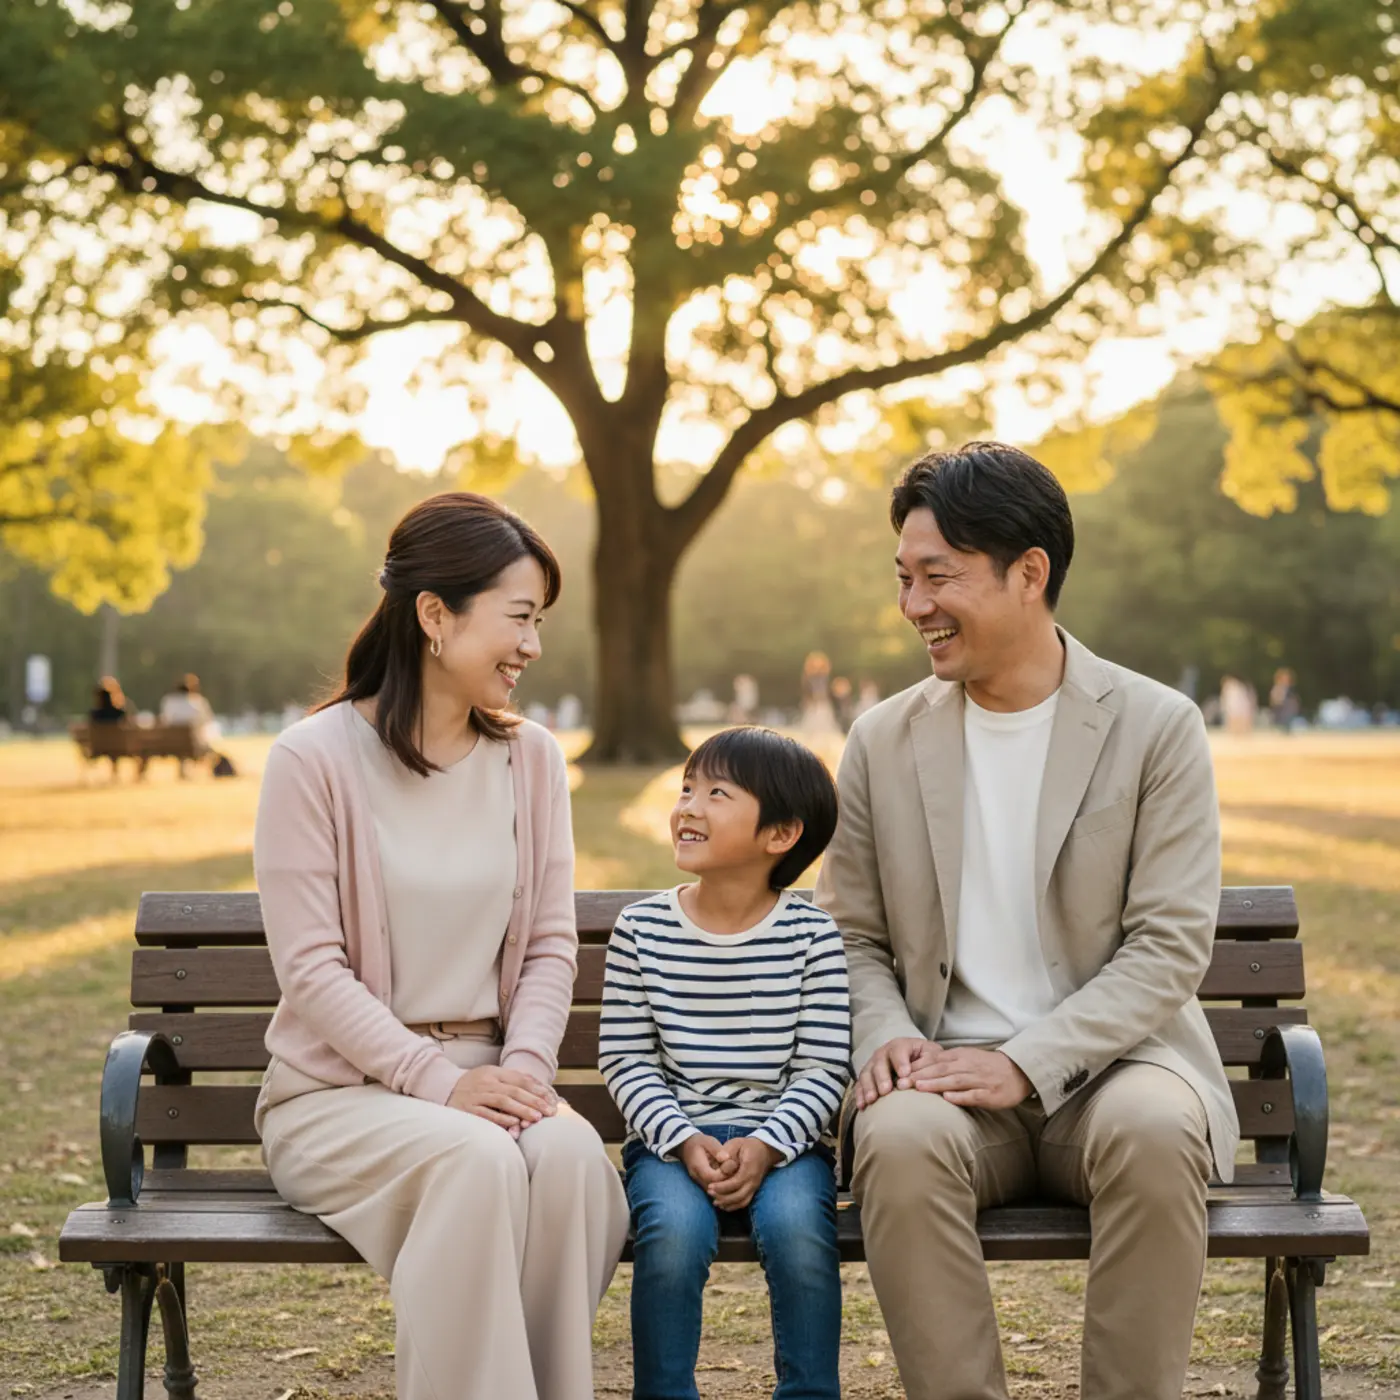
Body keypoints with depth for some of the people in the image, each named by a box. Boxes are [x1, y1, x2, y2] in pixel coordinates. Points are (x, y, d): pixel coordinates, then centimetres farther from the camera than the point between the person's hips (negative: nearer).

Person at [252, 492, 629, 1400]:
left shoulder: (531, 758, 8)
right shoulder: (314, 759, -7)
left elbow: (551, 943, 6)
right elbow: (312, 967, -11)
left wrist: (524, 1068, -11)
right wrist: (441, 1081, -19)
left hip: (485, 1079, 4)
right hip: (338, 1091, -4)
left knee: (572, 1153, -29)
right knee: (476, 1160, -34)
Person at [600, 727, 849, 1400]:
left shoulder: (811, 936, -2)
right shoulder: (642, 929, 2)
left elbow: (822, 1069, -2)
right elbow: (625, 1059, 1)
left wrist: (765, 1146, -17)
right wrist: (684, 1141, -12)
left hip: (781, 1137, 0)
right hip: (671, 1135, 1)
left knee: (797, 1227, -29)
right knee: (674, 1230, -29)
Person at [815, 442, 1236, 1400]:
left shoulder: (1157, 728, 0)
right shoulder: (884, 741, 10)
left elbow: (1172, 945, -6)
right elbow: (856, 940, 14)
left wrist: (1025, 1061, -17)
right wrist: (885, 1036, -9)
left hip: (1109, 1062, -1)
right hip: (949, 1074, 2)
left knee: (1154, 1131, -35)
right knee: (900, 1138, -33)